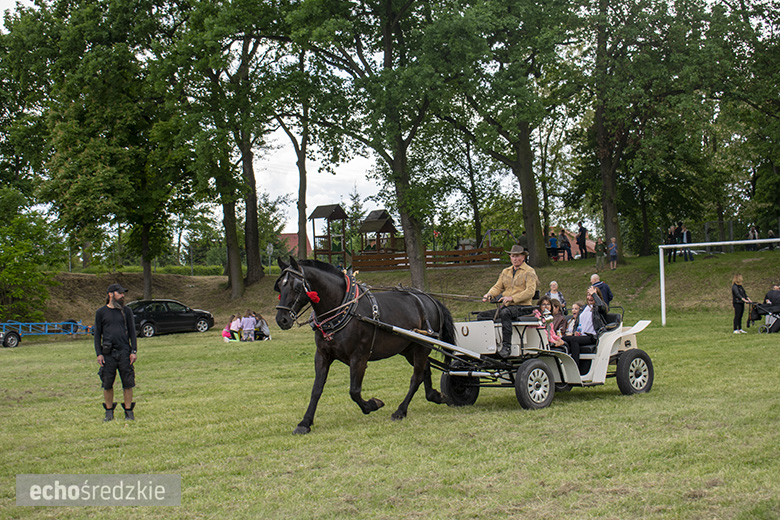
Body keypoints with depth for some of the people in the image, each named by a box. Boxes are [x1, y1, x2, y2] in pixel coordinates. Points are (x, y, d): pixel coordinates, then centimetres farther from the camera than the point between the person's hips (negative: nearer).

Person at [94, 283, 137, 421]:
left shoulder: (126, 311, 10)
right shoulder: (101, 312, 7)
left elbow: (132, 332, 10)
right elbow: (97, 334, 7)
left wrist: (134, 351, 0)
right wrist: (99, 354, -2)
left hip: (124, 352, 1)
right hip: (108, 353, -1)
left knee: (128, 383, 0)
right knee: (107, 384, 2)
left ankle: (129, 412, 8)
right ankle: (109, 412, 14)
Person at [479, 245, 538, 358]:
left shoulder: (529, 271, 1)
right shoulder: (505, 272, 22)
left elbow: (530, 291, -12)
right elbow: (498, 287, 17)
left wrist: (512, 298, -25)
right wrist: (489, 294, -8)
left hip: (522, 307, -7)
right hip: (506, 306, 7)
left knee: (505, 312, -38)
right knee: (482, 315, -13)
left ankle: (506, 346, -40)